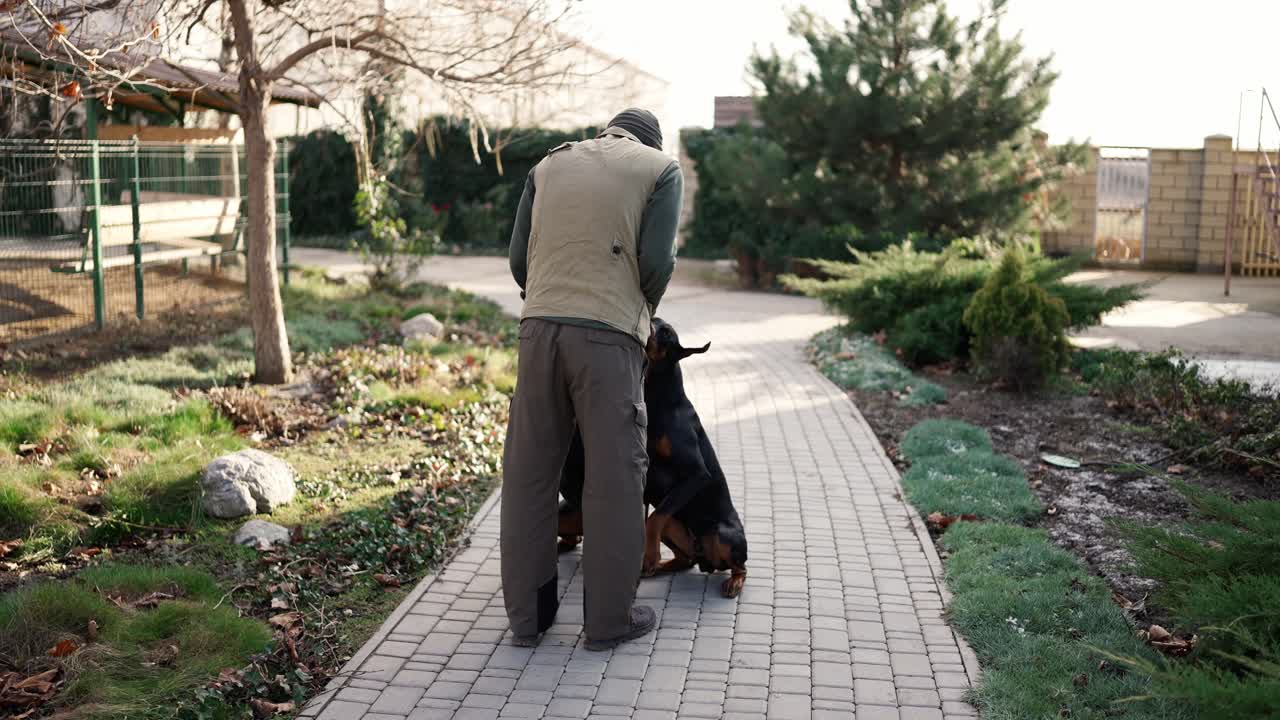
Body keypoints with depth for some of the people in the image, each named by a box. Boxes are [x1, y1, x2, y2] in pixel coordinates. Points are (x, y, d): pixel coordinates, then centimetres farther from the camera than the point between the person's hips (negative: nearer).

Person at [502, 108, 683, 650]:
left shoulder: (548, 165, 21)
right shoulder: (660, 168, 10)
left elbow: (519, 257, 12)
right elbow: (656, 260, -1)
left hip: (539, 325, 4)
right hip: (610, 333, -4)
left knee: (530, 470, 10)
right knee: (614, 474, 5)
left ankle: (528, 612, 18)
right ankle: (608, 617, 12)